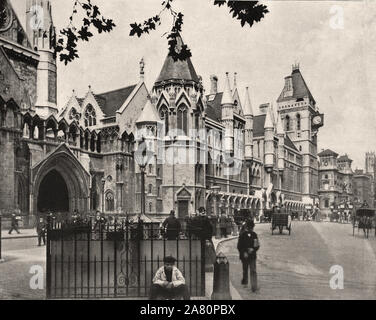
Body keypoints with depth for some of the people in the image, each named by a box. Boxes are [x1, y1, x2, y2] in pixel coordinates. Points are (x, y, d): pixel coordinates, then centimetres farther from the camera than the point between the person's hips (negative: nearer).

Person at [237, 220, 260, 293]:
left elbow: (257, 246, 7)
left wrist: (253, 249, -11)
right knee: (245, 270, 11)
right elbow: (239, 246, -6)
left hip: (252, 255, 2)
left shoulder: (254, 234, 5)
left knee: (253, 271, -4)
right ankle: (245, 282, 32)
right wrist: (244, 253, -16)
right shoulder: (242, 234, -5)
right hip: (244, 256, -2)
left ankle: (254, 287, -6)